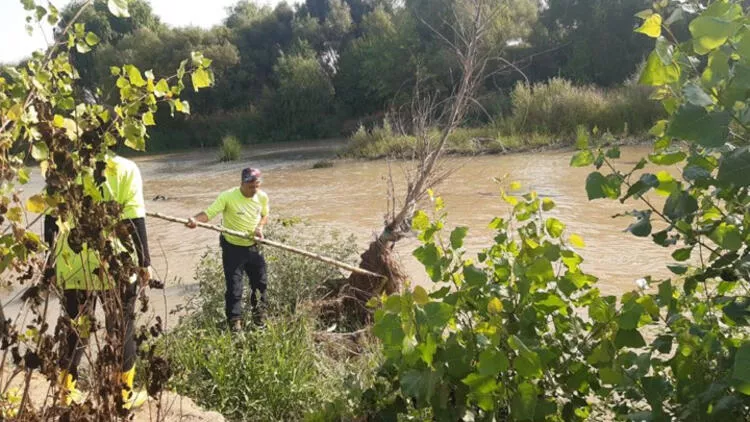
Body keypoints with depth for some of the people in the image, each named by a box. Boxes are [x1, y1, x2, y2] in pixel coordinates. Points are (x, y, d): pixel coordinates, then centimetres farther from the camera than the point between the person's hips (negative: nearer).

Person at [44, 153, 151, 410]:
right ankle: (125, 394, 17)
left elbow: (50, 218, 7)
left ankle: (67, 390, 25)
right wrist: (144, 262, -3)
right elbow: (134, 220, -9)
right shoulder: (123, 169, -5)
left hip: (72, 266, 3)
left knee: (75, 328, 18)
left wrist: (50, 258, 15)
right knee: (122, 328, 11)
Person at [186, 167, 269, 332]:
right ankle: (235, 321, 10)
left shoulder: (262, 197, -5)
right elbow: (208, 213, -27)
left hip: (254, 247, 5)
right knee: (234, 287, -5)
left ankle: (259, 316, 38)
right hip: (232, 248, -5)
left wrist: (260, 227, -8)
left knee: (260, 282, 15)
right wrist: (195, 219, -48)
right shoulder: (228, 197, -21)